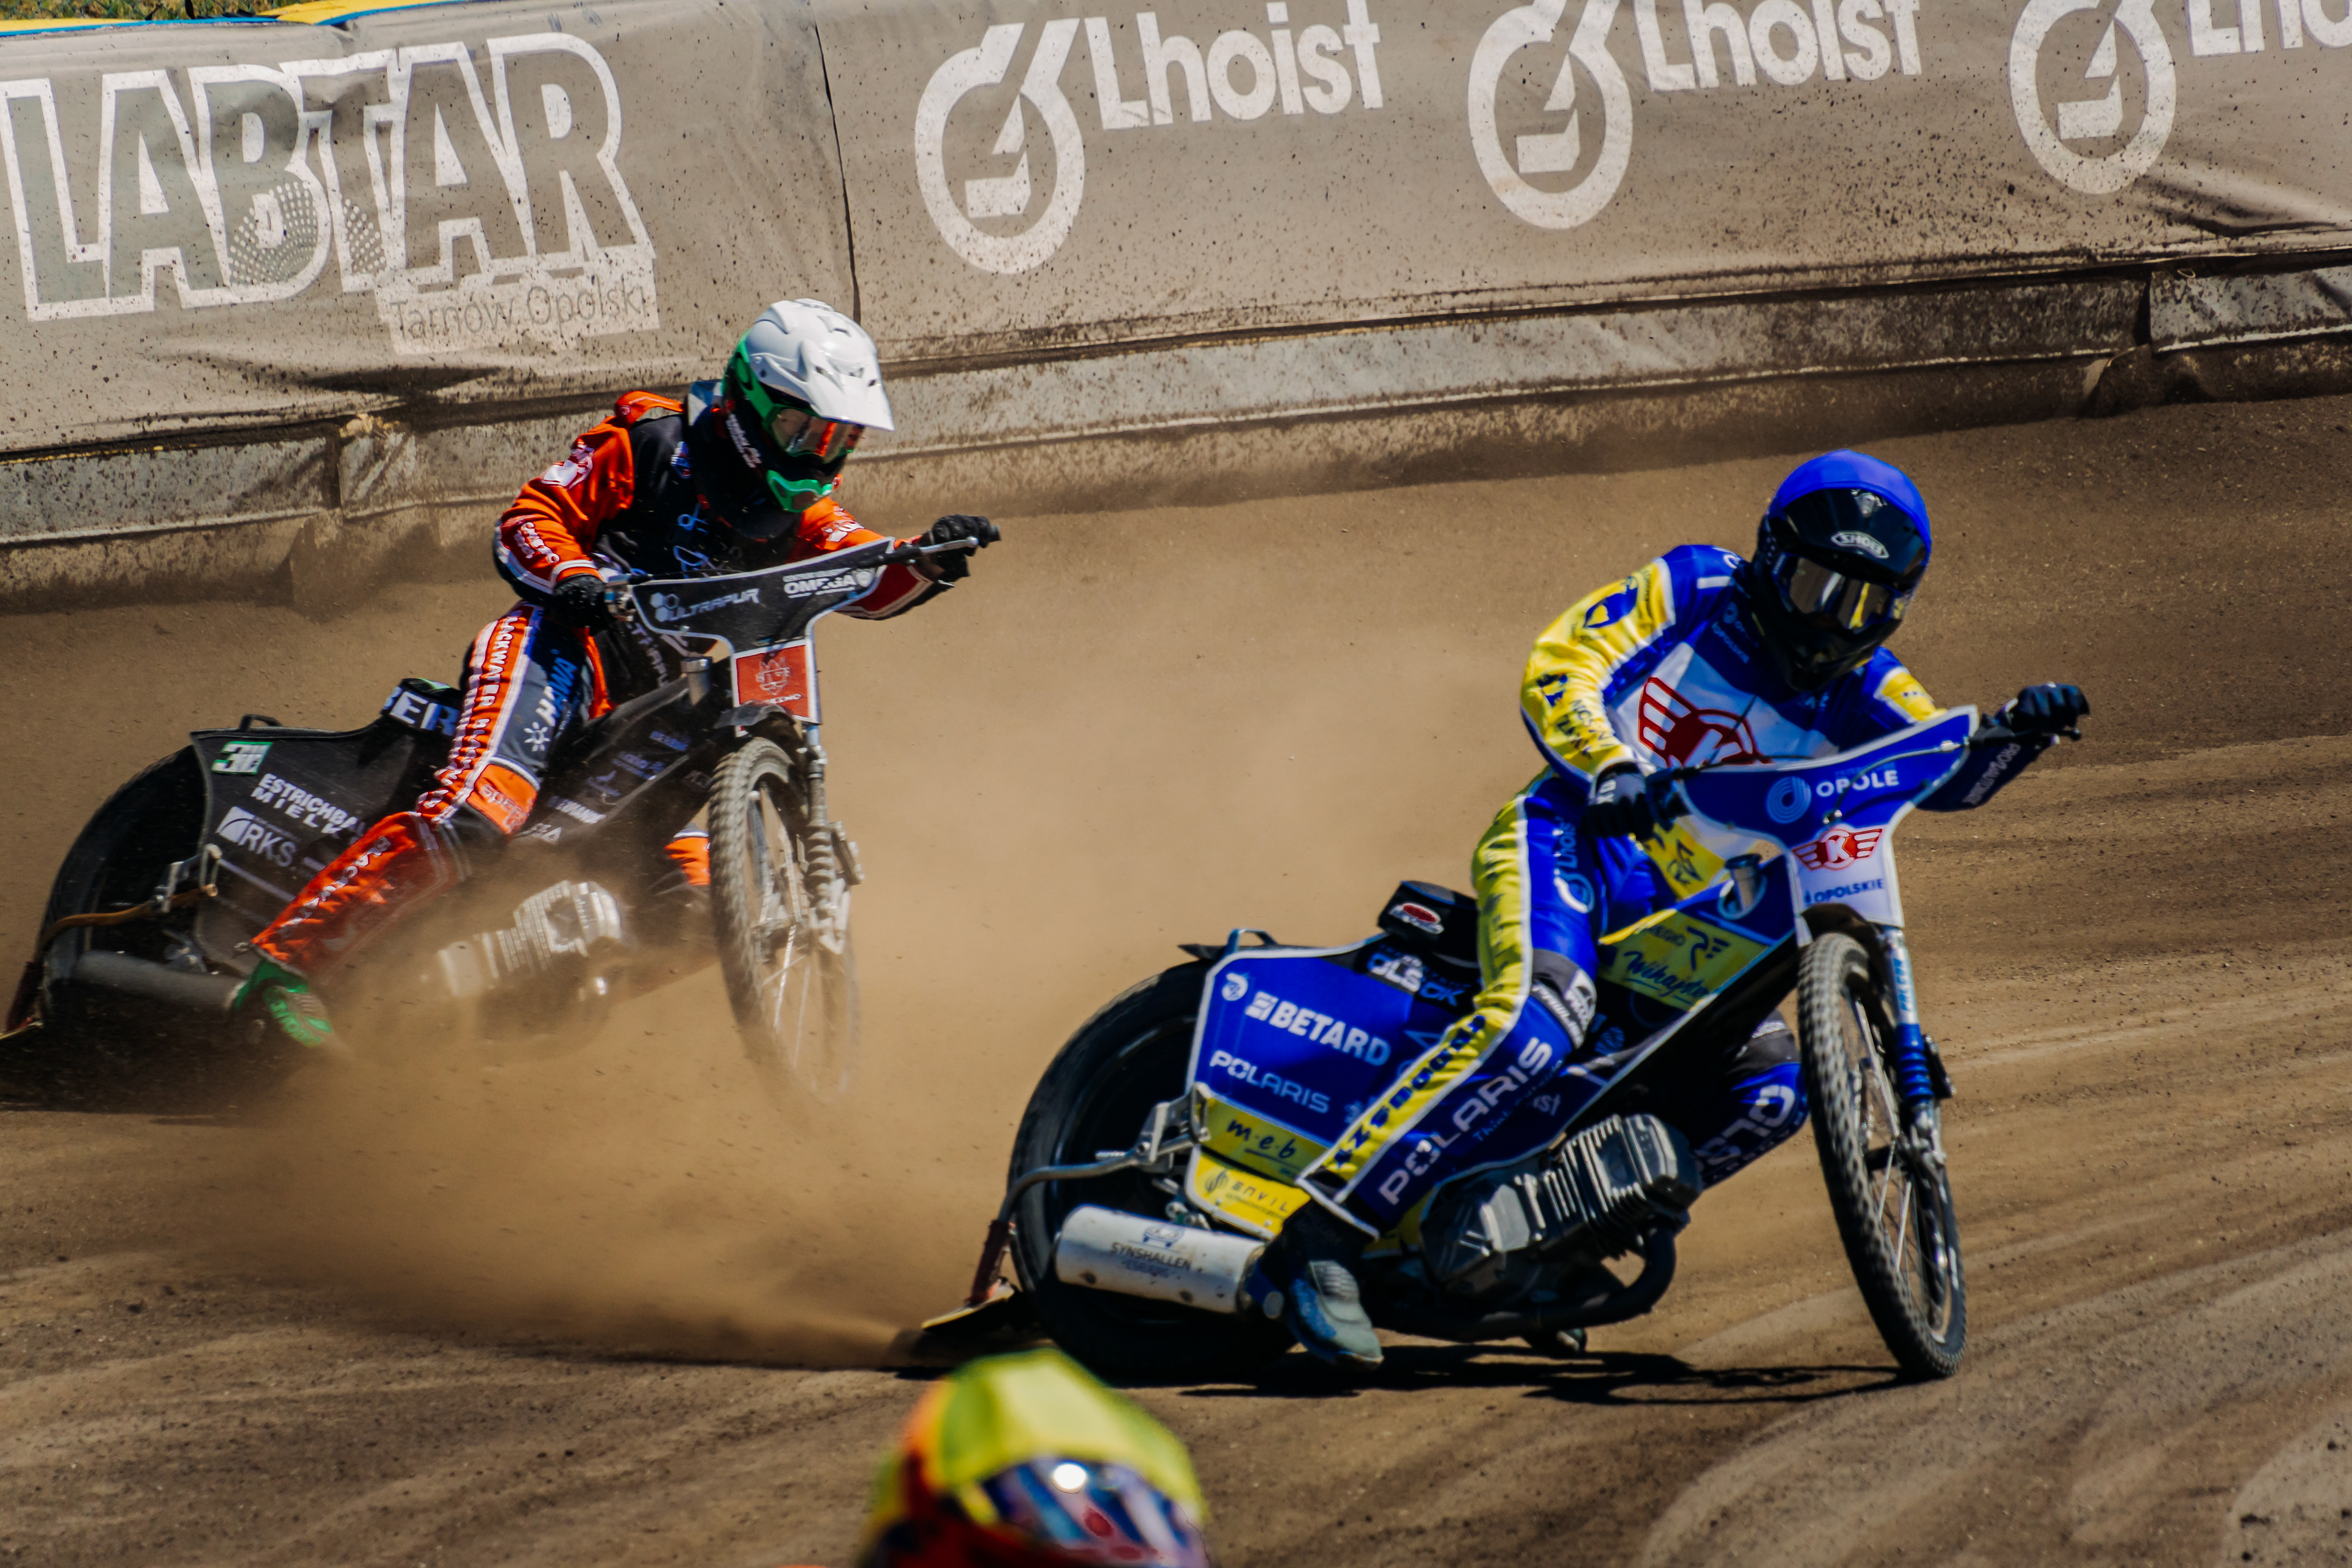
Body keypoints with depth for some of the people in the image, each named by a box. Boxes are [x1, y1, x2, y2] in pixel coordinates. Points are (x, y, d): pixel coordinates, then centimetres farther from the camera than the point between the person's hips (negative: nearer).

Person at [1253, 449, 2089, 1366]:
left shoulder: (1860, 692, 11)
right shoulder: (1695, 593, 0)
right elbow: (1556, 671, -9)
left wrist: (2016, 730, -26)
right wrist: (1608, 769, -28)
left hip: (1675, 912, 7)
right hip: (1568, 844, -7)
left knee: (1770, 1091, -8)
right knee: (1534, 1027, -33)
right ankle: (1323, 1232, -37)